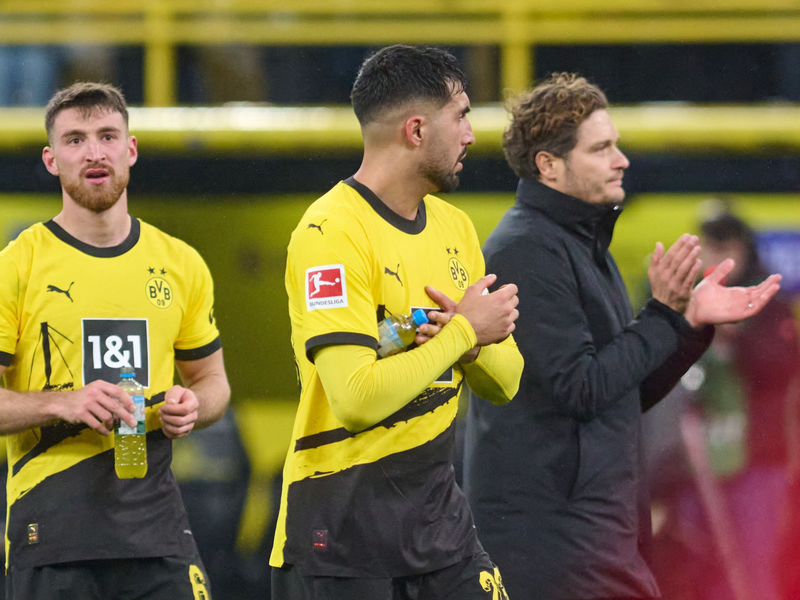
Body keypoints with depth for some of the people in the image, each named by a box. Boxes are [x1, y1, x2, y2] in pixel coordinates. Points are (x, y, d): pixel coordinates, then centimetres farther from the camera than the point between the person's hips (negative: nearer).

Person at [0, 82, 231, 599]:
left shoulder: (181, 265, 11)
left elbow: (213, 381, 21)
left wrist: (191, 408, -1)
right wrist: (61, 404, -19)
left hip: (153, 513, 3)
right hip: (51, 526, -3)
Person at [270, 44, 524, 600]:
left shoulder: (454, 226, 11)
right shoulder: (332, 233, -15)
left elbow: (504, 383, 12)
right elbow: (358, 398, -25)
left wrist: (469, 344, -10)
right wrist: (465, 332, -15)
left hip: (436, 508, 7)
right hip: (341, 526, -7)